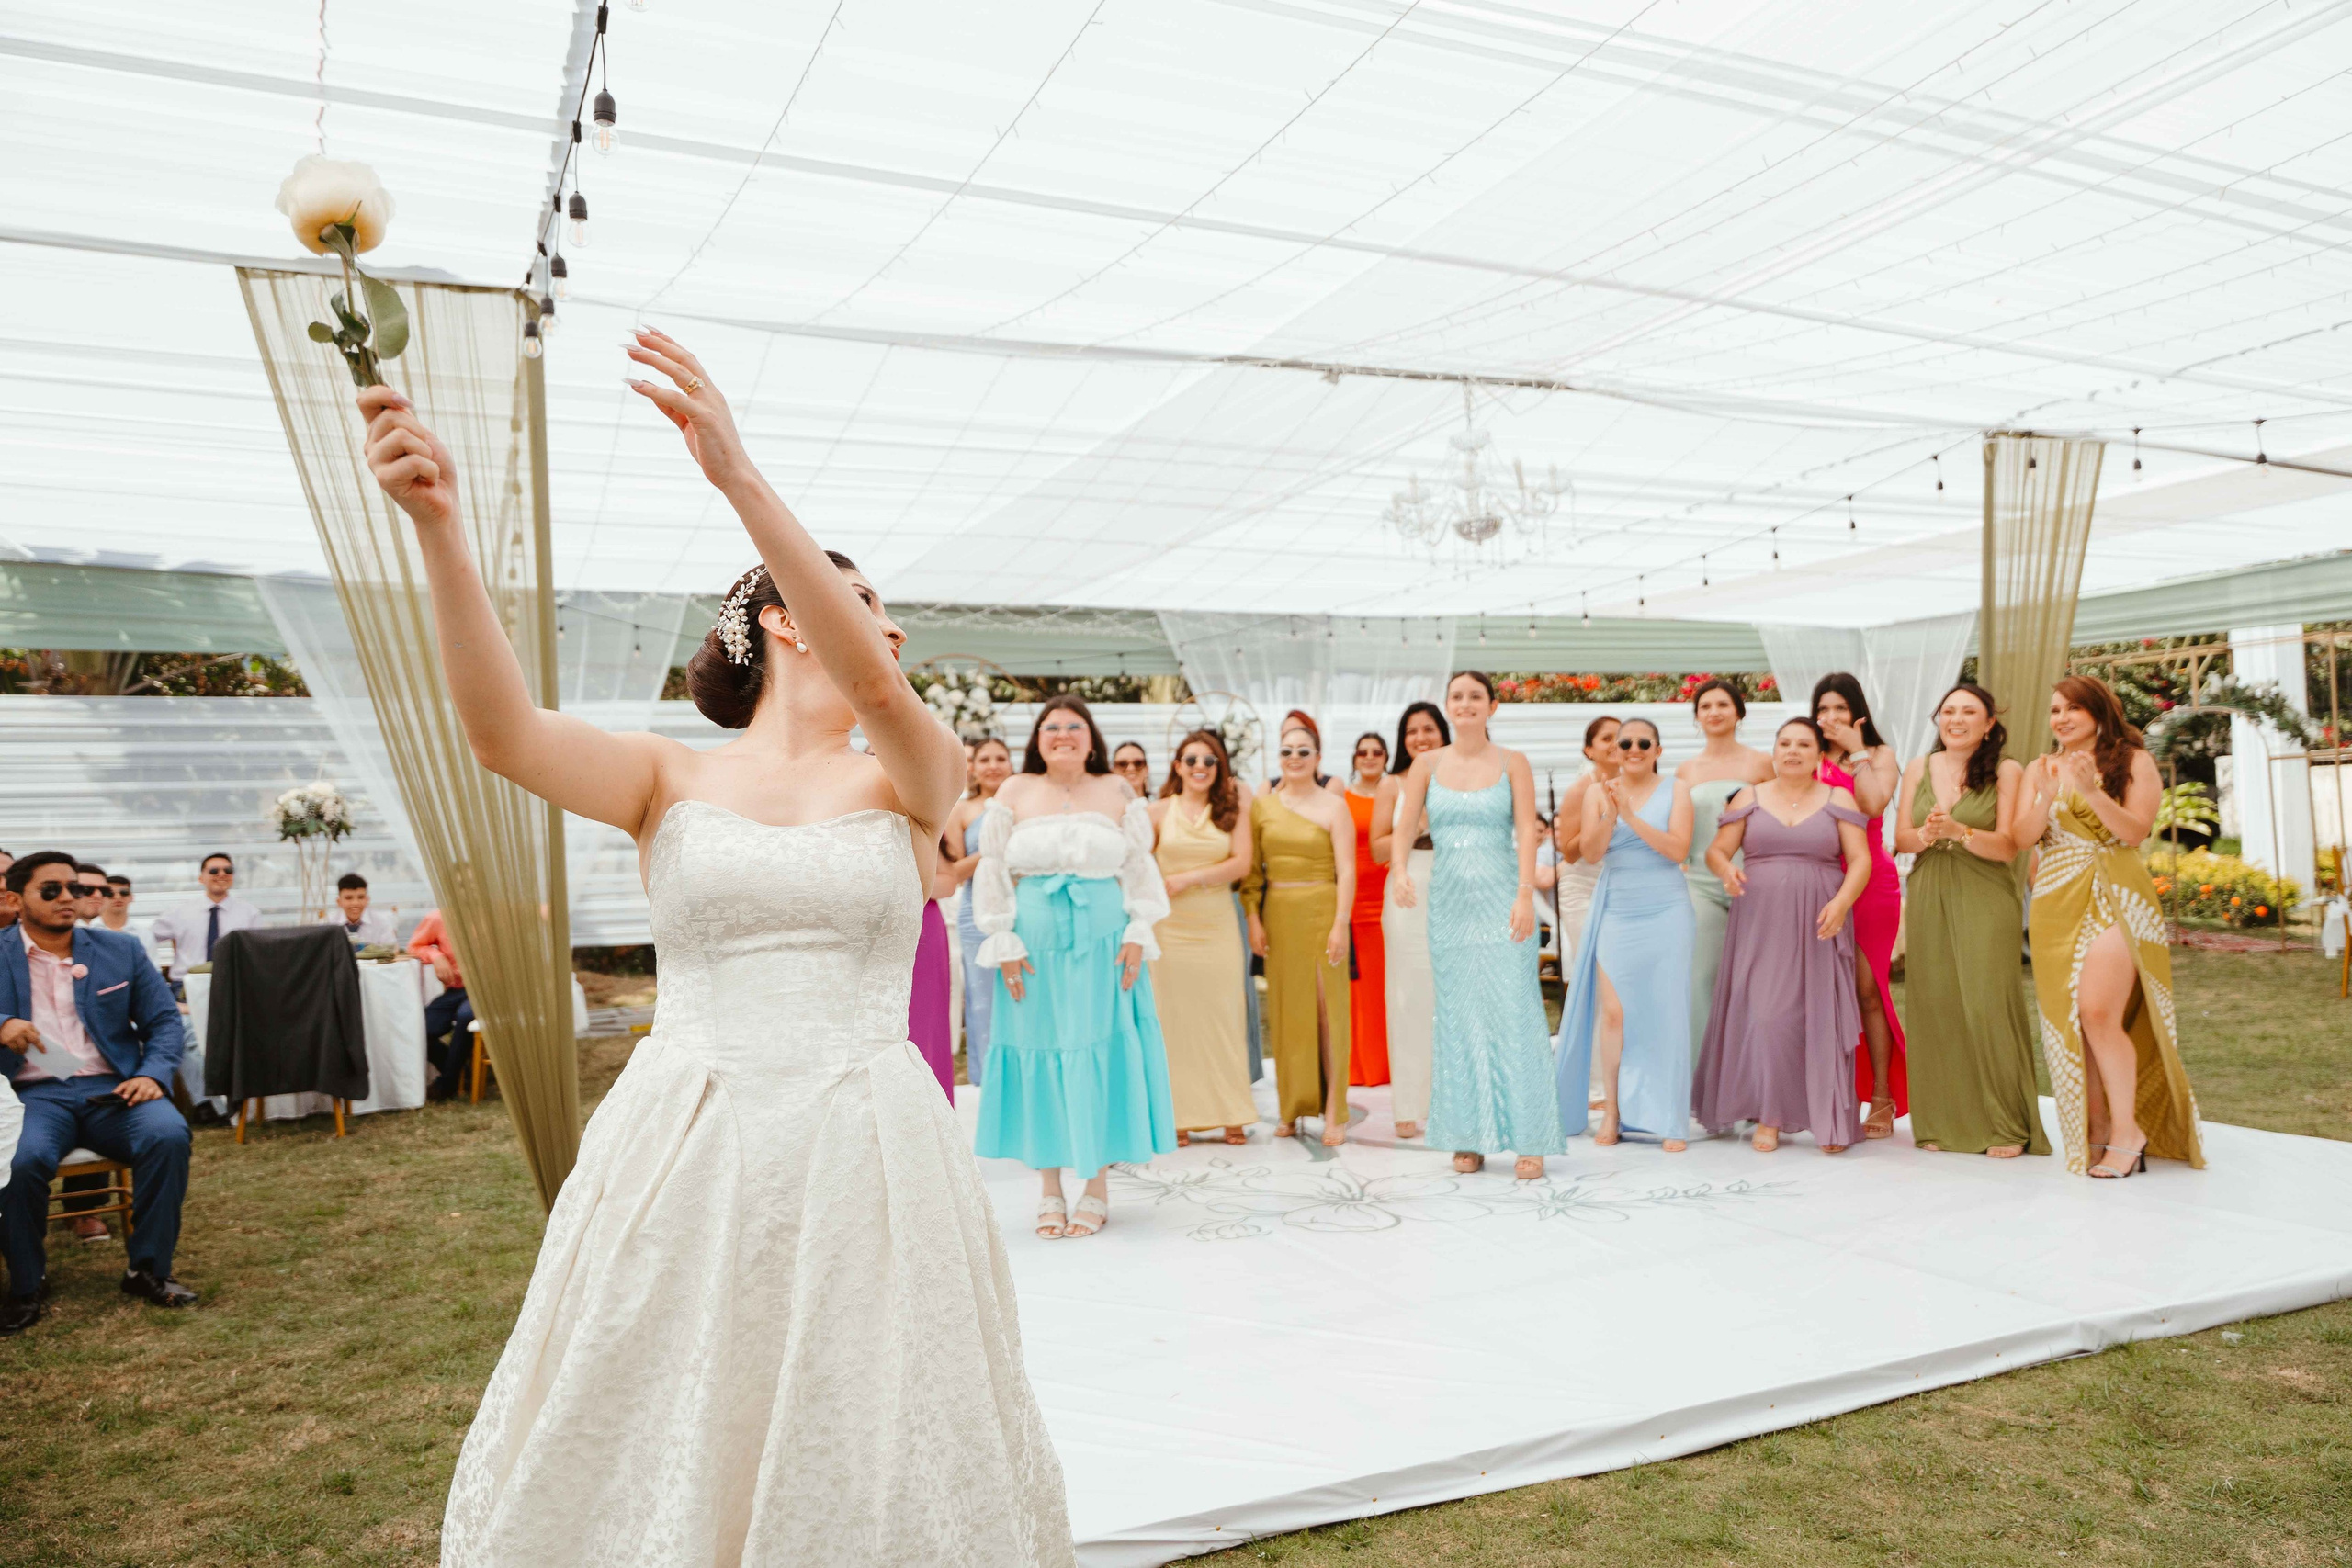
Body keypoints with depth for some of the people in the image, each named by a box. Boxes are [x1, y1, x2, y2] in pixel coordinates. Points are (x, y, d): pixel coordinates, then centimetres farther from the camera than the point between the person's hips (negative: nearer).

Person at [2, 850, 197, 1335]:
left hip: (110, 1090, 1)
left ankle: (148, 1270, -10)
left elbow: (165, 1021, 10)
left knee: (169, 1134, -29)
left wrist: (153, 1075, -8)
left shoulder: (120, 951, 12)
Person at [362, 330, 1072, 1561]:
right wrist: (437, 526, -27)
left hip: (862, 1162, 0)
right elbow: (502, 732, -12)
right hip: (680, 1164, 0)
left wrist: (740, 479, -26)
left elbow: (873, 688, -17)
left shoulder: (911, 778, 5)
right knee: (657, 1453, 10)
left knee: (872, 1463, 8)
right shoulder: (671, 780, 5)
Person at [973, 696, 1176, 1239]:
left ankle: (1097, 1186, 13)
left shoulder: (1116, 793, 8)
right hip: (1035, 943, 0)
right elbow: (994, 873, 5)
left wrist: (1137, 934, -2)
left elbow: (1140, 869, 7)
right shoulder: (1015, 793, 6)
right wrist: (1003, 942, -2)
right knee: (1039, 1052, 3)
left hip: (1102, 943, 0)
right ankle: (1049, 1189, 15)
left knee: (1102, 1051, 1)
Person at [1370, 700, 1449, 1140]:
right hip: (1408, 897, -1)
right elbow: (1378, 851, 4)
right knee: (1411, 999, 0)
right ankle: (1410, 1108, 6)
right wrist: (1417, 826, -8)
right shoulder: (1393, 785, 7)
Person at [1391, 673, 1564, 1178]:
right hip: (1449, 903, 2)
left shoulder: (1513, 763, 4)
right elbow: (1405, 826, 0)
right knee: (1457, 1017, 5)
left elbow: (1526, 831, -4)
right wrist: (1400, 870, -20)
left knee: (1513, 1014, -5)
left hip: (1501, 902, -2)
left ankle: (1529, 1139, 1)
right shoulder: (1427, 765, 8)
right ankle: (1468, 1137, 13)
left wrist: (1525, 895, -16)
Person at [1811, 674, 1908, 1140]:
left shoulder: (1879, 755, 7)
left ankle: (1882, 1097, 3)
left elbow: (1874, 803, -13)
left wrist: (1856, 752, -7)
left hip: (1871, 882, -2)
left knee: (1868, 988, -4)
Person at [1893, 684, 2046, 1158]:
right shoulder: (1919, 768, 11)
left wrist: (1958, 831, -20)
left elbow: (2008, 847, -5)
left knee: (1987, 1005, -7)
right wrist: (1928, 835, -13)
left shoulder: (2006, 772, 1)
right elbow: (1901, 838, 8)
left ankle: (2006, 1128, 2)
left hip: (1985, 902, -3)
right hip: (1928, 901, 3)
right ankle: (1941, 1123, 11)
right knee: (1934, 1007, 1)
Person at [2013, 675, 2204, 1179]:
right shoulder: (2040, 769, 12)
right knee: (2069, 1018, 1)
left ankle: (2127, 1129, -4)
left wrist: (2089, 789, -20)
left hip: (2113, 898, -4)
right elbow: (2023, 835, 0)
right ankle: (2096, 1129, 10)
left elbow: (2135, 832, -7)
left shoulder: (2133, 761, 3)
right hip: (2056, 904, 4)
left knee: (2098, 1012, -16)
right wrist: (2048, 796, -17)